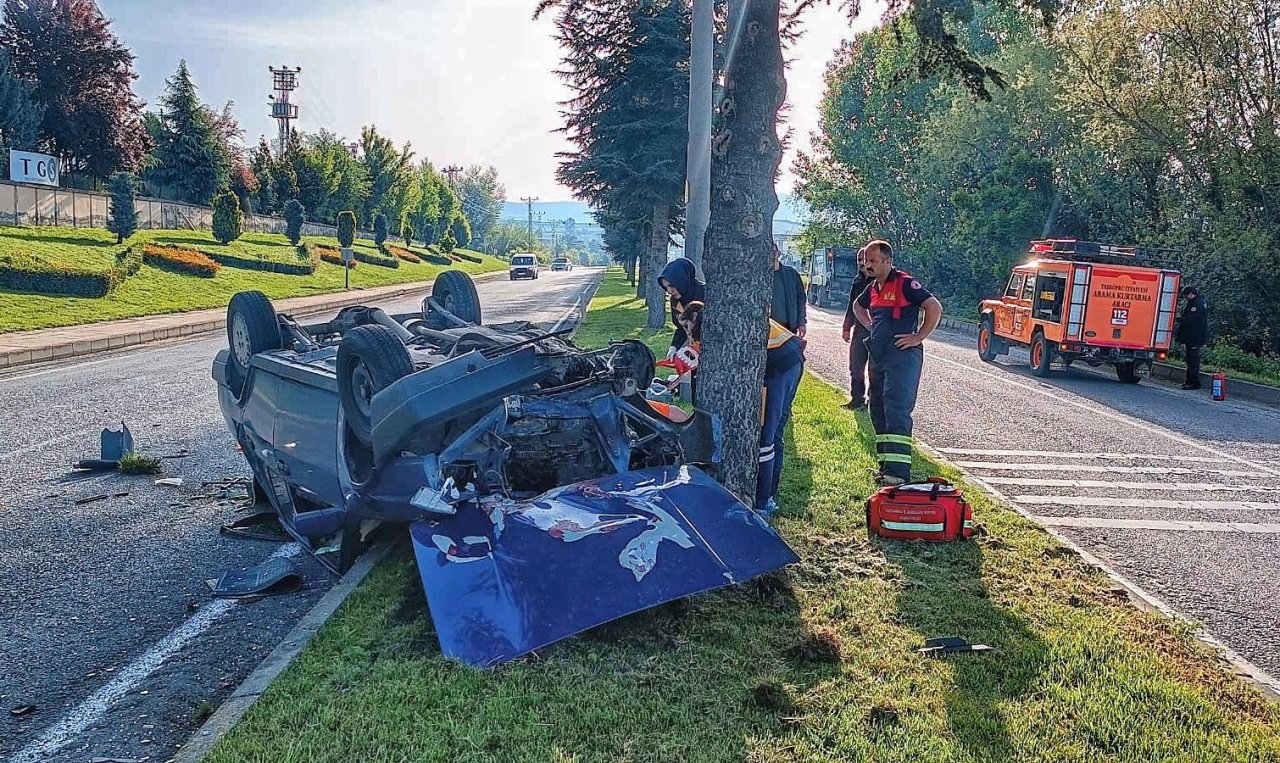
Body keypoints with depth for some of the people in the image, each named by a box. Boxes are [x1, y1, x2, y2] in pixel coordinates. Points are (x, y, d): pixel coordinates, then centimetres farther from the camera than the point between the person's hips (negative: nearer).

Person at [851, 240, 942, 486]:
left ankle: (898, 471, -22)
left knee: (896, 410, -17)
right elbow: (858, 307, 37)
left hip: (902, 356, -9)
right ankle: (886, 466, 18)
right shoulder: (873, 288, 16)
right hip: (879, 357, 9)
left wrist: (918, 337, -13)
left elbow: (935, 308, -15)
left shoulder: (905, 283, -9)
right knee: (878, 411, 10)